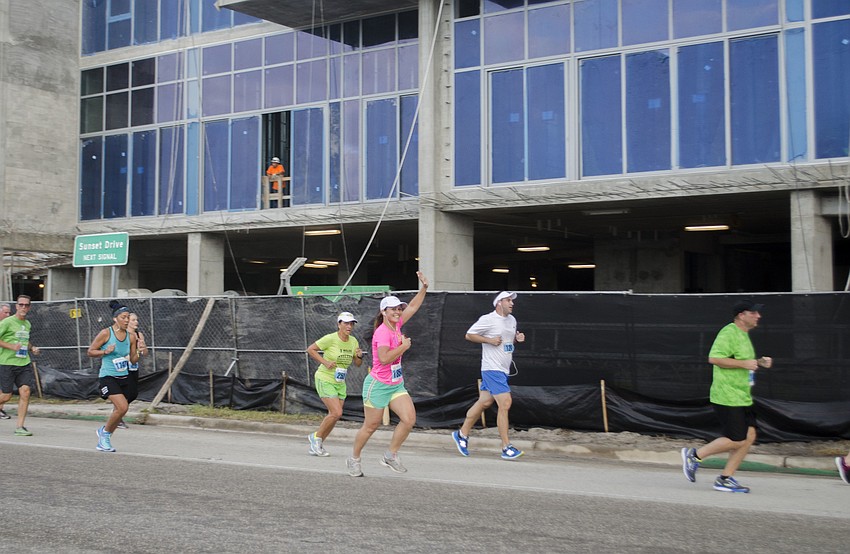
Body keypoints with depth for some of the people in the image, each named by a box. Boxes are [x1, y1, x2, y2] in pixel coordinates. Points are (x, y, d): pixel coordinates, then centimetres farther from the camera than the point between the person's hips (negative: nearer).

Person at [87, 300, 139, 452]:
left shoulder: (131, 336, 4)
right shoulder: (106, 333, -9)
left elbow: (133, 360, 9)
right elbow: (90, 351, -2)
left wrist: (139, 351, -11)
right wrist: (105, 351, -17)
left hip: (124, 377, 6)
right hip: (108, 377, -6)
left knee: (118, 410, 8)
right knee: (122, 407, -21)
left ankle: (103, 441, 29)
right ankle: (105, 432, 5)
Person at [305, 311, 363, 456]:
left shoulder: (353, 341, 3)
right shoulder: (330, 338, -16)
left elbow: (358, 364, 11)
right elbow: (310, 349, -11)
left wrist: (359, 356, -11)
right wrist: (325, 362, -19)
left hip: (340, 383, 7)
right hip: (325, 380, -7)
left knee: (334, 415, 5)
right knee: (337, 413, -16)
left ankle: (317, 445, 22)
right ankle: (316, 436, 6)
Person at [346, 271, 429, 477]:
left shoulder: (396, 325, 5)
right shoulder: (382, 332, -19)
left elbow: (412, 307, 17)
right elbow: (384, 358, -31)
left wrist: (424, 287, 10)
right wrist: (403, 346, -23)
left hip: (396, 385, 8)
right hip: (378, 385, -8)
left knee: (409, 419, -8)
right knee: (370, 426, 4)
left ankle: (390, 456, 7)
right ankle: (354, 459, 25)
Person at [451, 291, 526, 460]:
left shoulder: (512, 320, 14)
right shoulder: (488, 319, -11)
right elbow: (469, 335, -5)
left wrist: (518, 338, 5)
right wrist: (489, 340, -15)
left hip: (503, 370, 9)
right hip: (492, 369, -9)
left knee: (484, 402, 13)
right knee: (505, 403, -14)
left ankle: (462, 434, 27)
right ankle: (506, 448, -9)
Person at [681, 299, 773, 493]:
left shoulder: (744, 335, 18)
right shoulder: (729, 332, -14)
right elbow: (714, 358, -24)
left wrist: (759, 362, 13)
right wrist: (744, 363, -22)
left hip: (742, 397, 10)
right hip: (727, 397, -10)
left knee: (749, 436, 4)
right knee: (736, 440, -9)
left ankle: (725, 479, 12)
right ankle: (694, 455, 7)